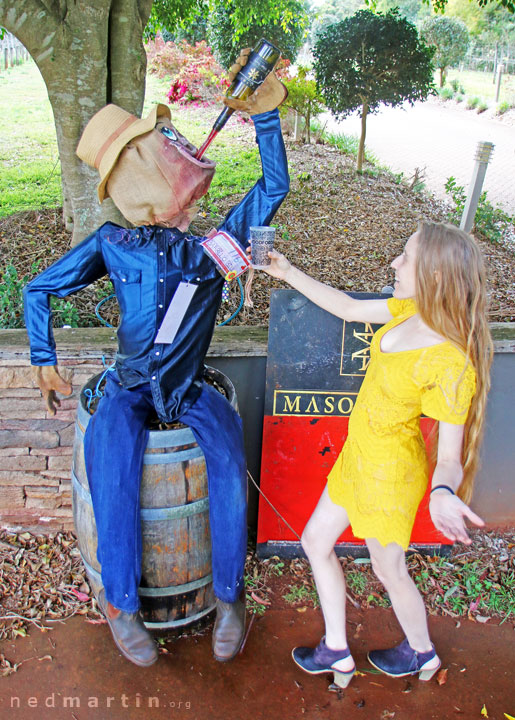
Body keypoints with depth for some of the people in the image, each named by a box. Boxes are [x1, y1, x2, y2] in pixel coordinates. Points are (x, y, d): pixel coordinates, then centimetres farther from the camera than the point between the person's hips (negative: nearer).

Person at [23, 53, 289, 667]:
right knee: (111, 460, -31)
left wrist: (264, 116, -2)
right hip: (130, 387, 0)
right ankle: (120, 601, -11)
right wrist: (45, 361, 3)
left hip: (189, 388, 1)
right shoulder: (112, 244, 2)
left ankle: (229, 595, -9)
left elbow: (274, 186, 4)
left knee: (229, 456, -28)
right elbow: (38, 290, 10)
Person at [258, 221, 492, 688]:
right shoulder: (410, 311, -9)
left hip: (391, 471, -8)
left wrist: (444, 493, -48)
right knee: (316, 541, 18)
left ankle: (421, 652, 49)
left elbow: (451, 454, -26)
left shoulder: (452, 364, -31)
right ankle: (336, 651, 38)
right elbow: (348, 308, 6)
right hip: (359, 454, 8)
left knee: (389, 570, 16)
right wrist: (288, 273, 6)